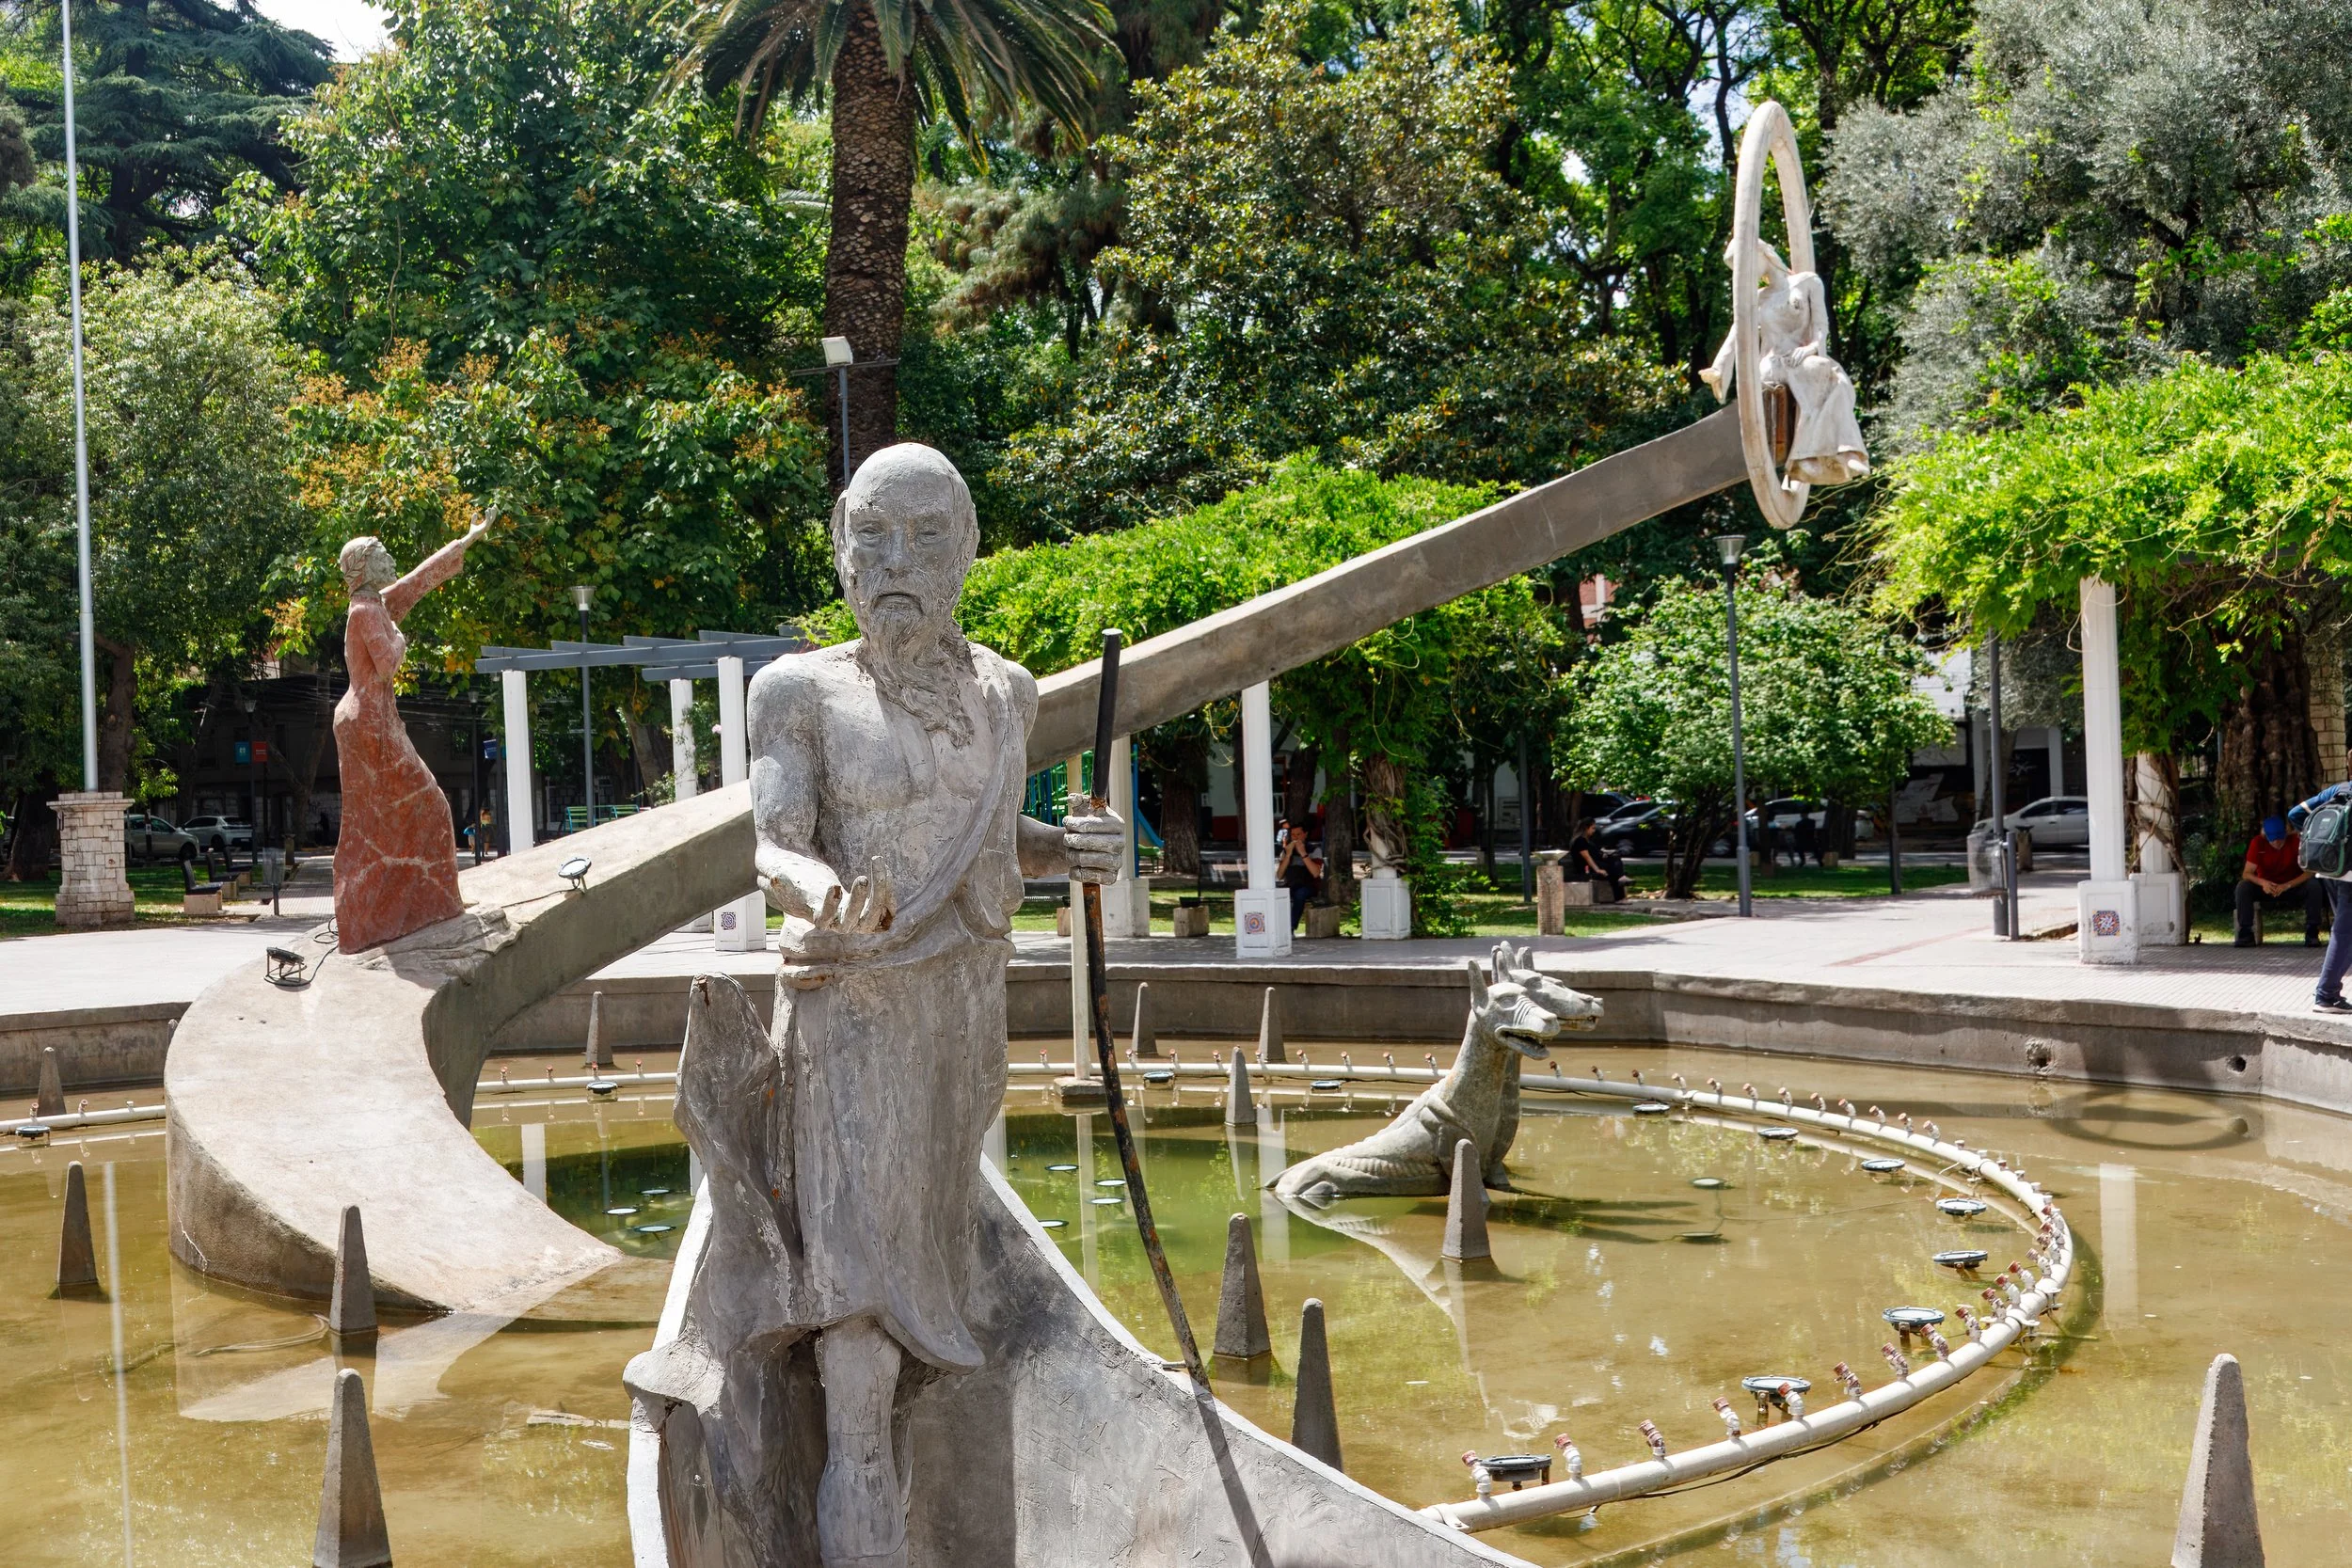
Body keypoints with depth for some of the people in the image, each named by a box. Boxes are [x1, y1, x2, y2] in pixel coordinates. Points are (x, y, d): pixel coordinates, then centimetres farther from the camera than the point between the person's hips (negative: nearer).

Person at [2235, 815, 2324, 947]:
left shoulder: (2296, 840, -17)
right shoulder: (2258, 843, -15)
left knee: (2314, 885, -30)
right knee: (2243, 886, -28)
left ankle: (2311, 933, -23)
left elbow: (2310, 871, -21)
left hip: (2293, 887, 0)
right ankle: (2246, 933, -24)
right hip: (2267, 888, 0)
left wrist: (2288, 885, -37)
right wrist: (2262, 882, -40)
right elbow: (2246, 873, -17)